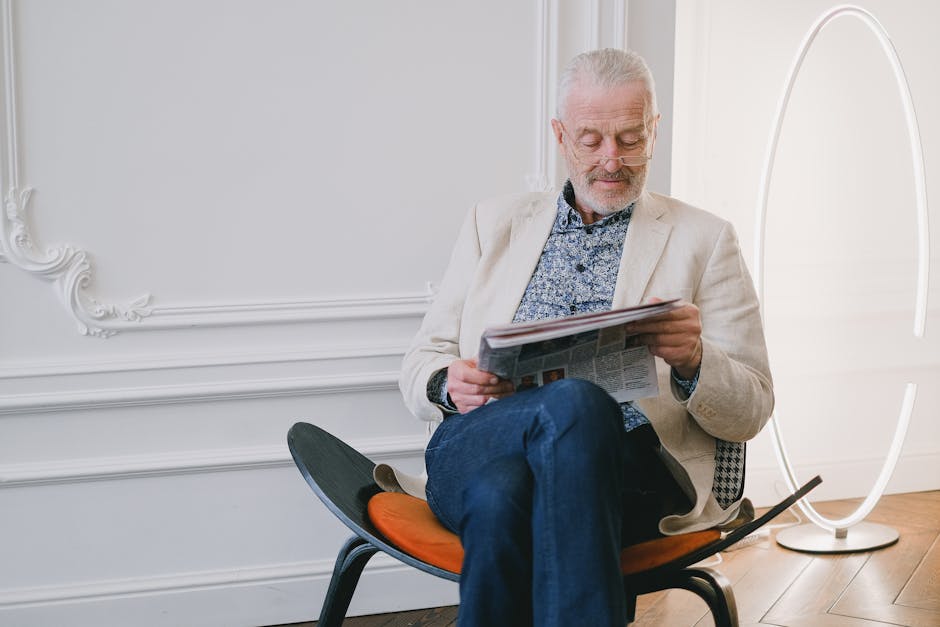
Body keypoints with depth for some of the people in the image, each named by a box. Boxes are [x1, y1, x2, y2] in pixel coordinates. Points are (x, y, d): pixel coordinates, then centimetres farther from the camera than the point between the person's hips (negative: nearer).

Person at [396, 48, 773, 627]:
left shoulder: (704, 240, 16)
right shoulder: (496, 223, 23)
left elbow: (751, 412, 10)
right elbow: (421, 363, 20)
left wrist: (693, 362, -13)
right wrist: (450, 385, -6)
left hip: (627, 461, -1)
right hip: (478, 447, 2)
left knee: (576, 405, -37)